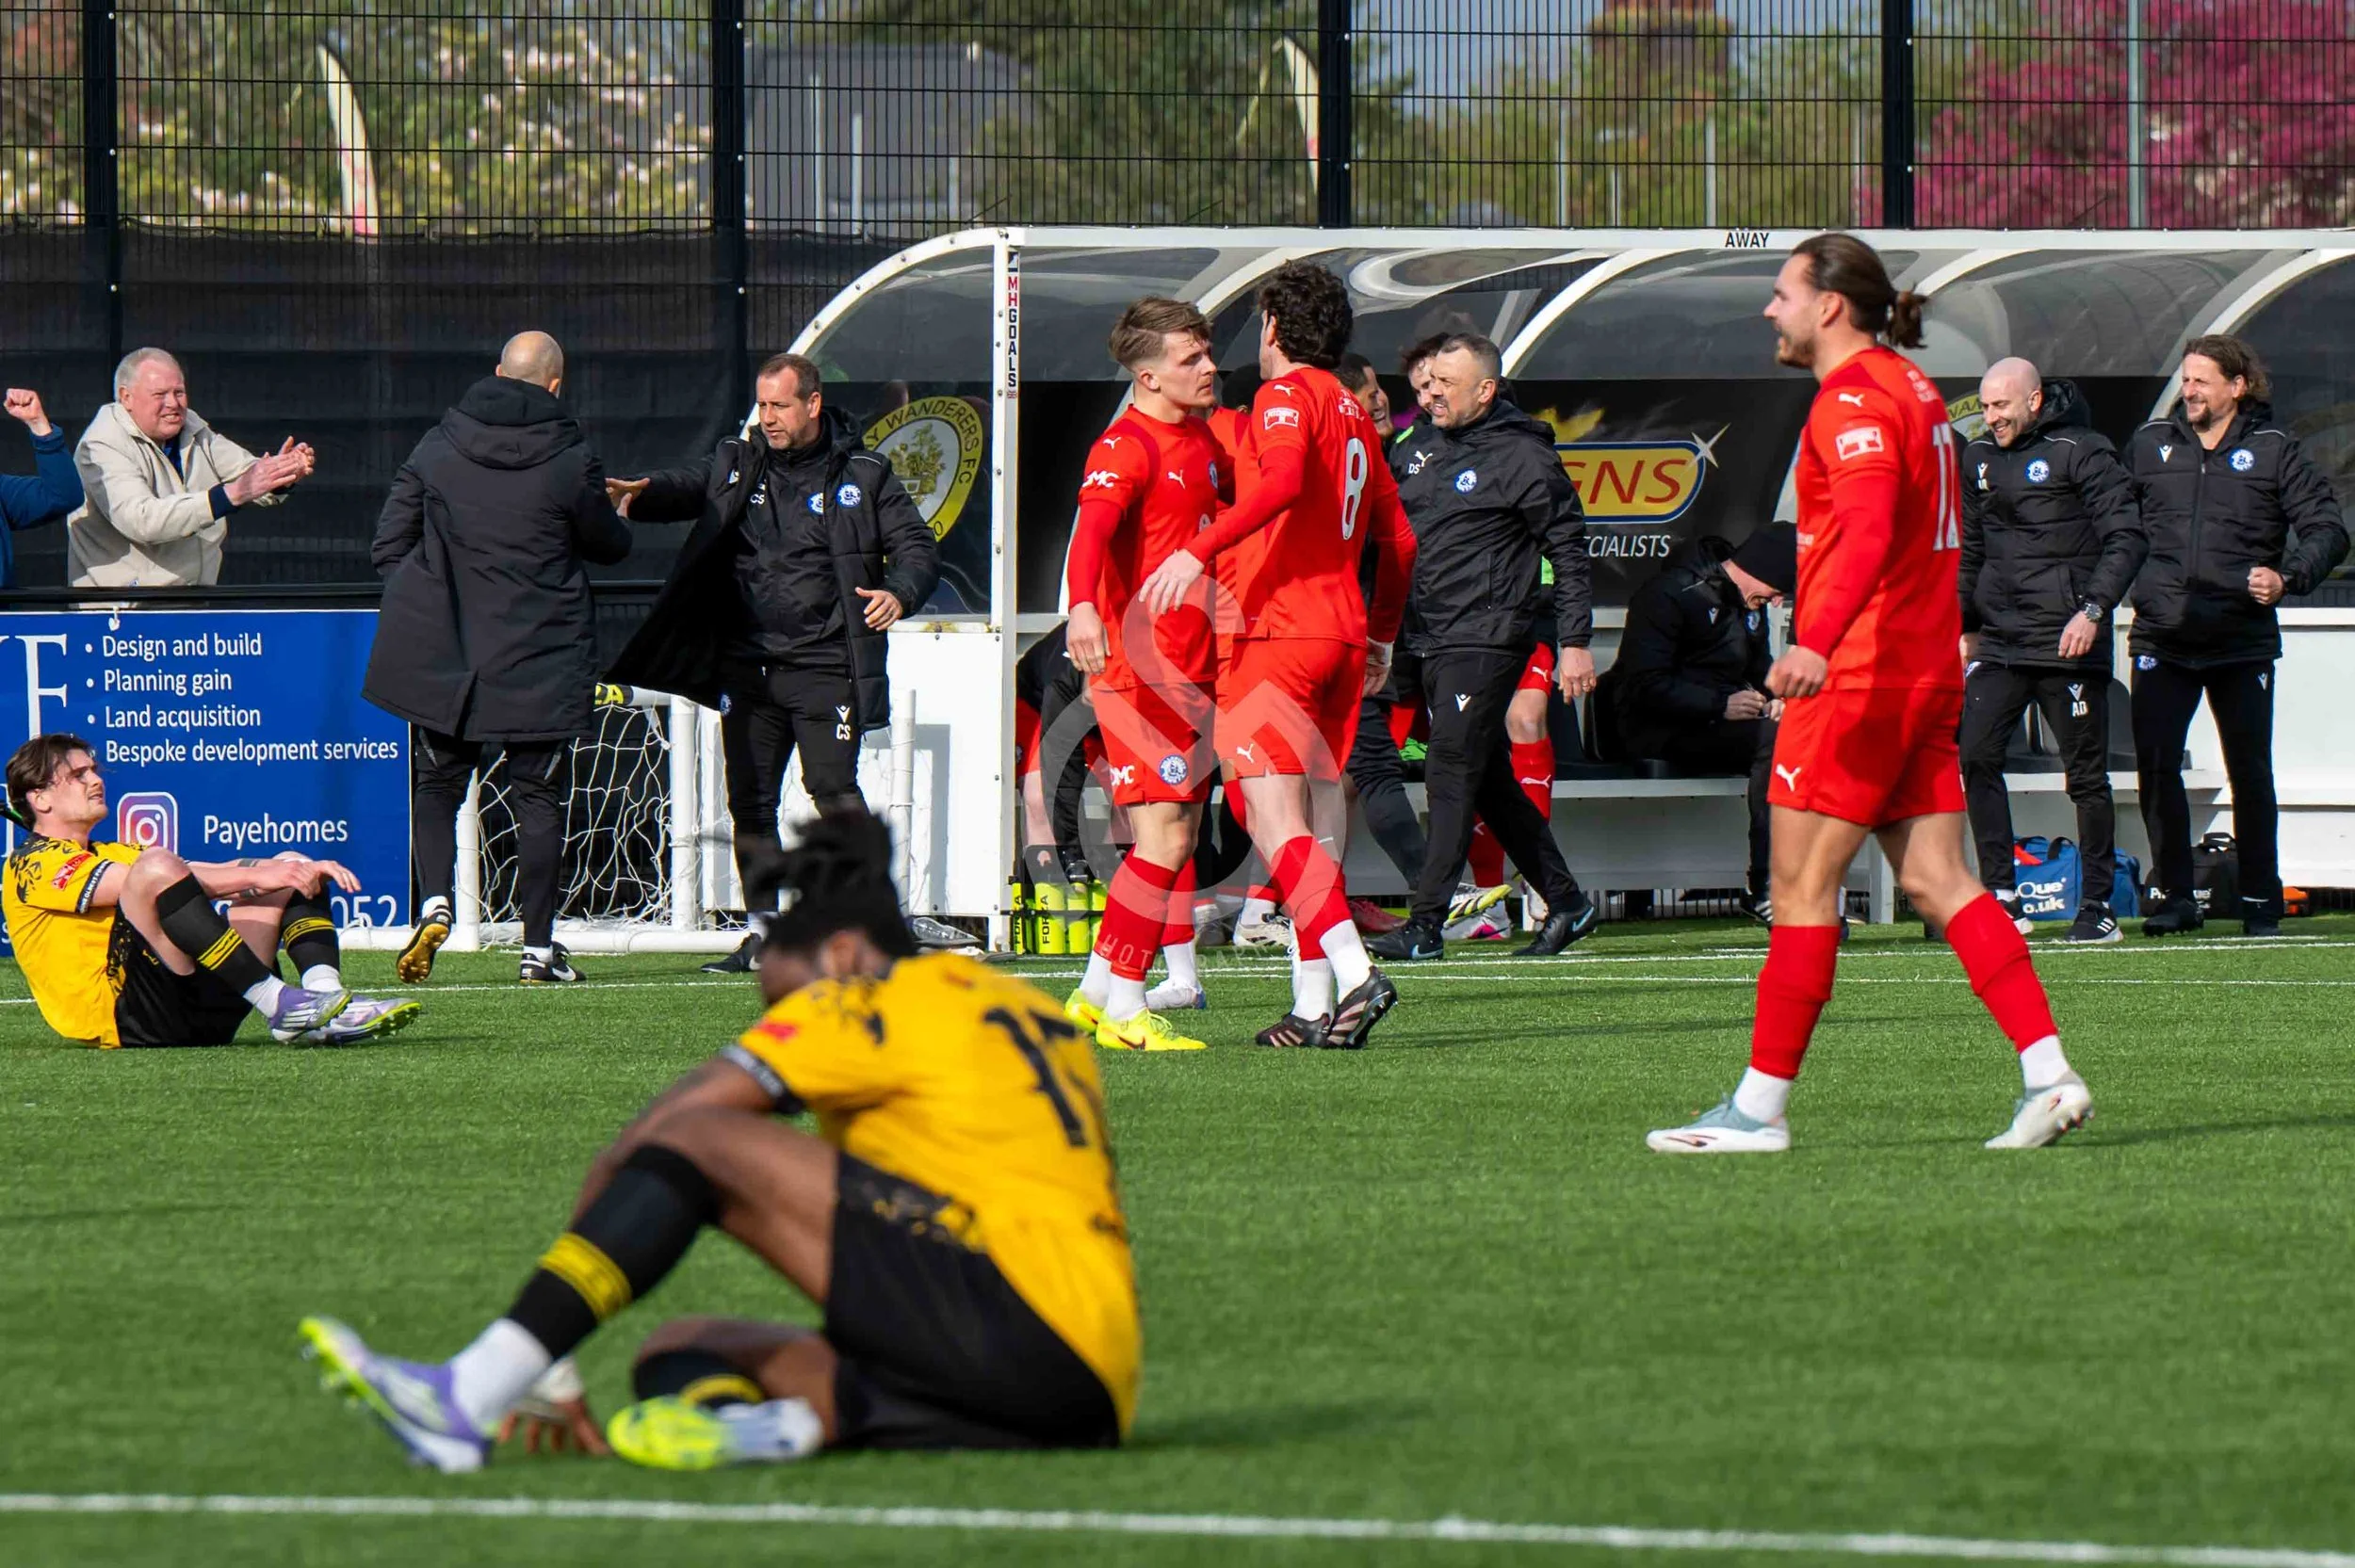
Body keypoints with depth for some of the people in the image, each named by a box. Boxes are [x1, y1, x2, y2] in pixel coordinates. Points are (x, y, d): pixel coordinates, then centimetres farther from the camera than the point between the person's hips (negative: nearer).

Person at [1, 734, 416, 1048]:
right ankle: (279, 1005, -33)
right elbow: (153, 879, -12)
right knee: (156, 866, -28)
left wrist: (304, 870, 3)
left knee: (291, 867, 10)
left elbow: (215, 875, 19)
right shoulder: (35, 863, 3)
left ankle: (327, 1009, -20)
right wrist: (256, 876, -17)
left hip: (200, 1010, 9)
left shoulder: (115, 855, 32)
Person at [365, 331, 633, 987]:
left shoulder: (438, 446, 0)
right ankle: (538, 950, 5)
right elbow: (608, 545, 6)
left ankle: (435, 903, -9)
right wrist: (619, 519, 29)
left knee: (438, 782, 15)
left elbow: (390, 545, 3)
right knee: (539, 796, 7)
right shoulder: (570, 461, -9)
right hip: (541, 662, -2)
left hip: (442, 654, 2)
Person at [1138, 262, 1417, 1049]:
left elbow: (1283, 482, -25)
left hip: (1280, 631, -8)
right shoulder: (1355, 415, 21)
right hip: (1342, 636, 8)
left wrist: (1198, 551, -31)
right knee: (1317, 824, 10)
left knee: (1274, 819, -14)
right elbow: (1398, 539, 26)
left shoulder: (1286, 395, -4)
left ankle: (1352, 971, -29)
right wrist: (1382, 636, 34)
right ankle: (1314, 1008, 9)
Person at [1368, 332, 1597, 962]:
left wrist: (1575, 642, -11)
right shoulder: (1426, 451, 15)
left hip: (1487, 642, -8)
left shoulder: (1521, 457, -7)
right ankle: (1566, 902, 20)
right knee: (1491, 782, 11)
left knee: (1451, 776, -11)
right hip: (1436, 644, 8)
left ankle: (1426, 923, -12)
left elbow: (1568, 549, -7)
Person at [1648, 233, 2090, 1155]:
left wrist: (1817, 644, -41)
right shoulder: (1909, 388, 17)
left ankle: (1761, 1107, -3)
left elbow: (1867, 532, -28)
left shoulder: (1854, 400, -13)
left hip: (1858, 676, -10)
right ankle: (2048, 1074, -3)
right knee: (1937, 882, 6)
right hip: (1927, 673, 10)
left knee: (1802, 886, -5)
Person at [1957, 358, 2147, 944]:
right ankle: (2001, 897, -5)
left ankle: (2098, 907, 8)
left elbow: (2126, 539, -9)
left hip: (2069, 644, -5)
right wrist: (1965, 626, 17)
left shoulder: (2082, 452, -5)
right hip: (1999, 643, 5)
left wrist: (2093, 610, -19)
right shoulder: (1979, 460, 14)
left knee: (2087, 774, 0)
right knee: (1975, 755, -9)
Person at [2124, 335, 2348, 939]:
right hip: (2163, 639, 2)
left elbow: (2327, 529, -2)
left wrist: (2288, 578, -19)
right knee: (2154, 766, -7)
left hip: (2244, 641, -2)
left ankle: (2260, 900, 14)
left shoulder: (2274, 451, 2)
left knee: (2251, 772, 3)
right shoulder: (2150, 445, 9)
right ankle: (2175, 896, 2)